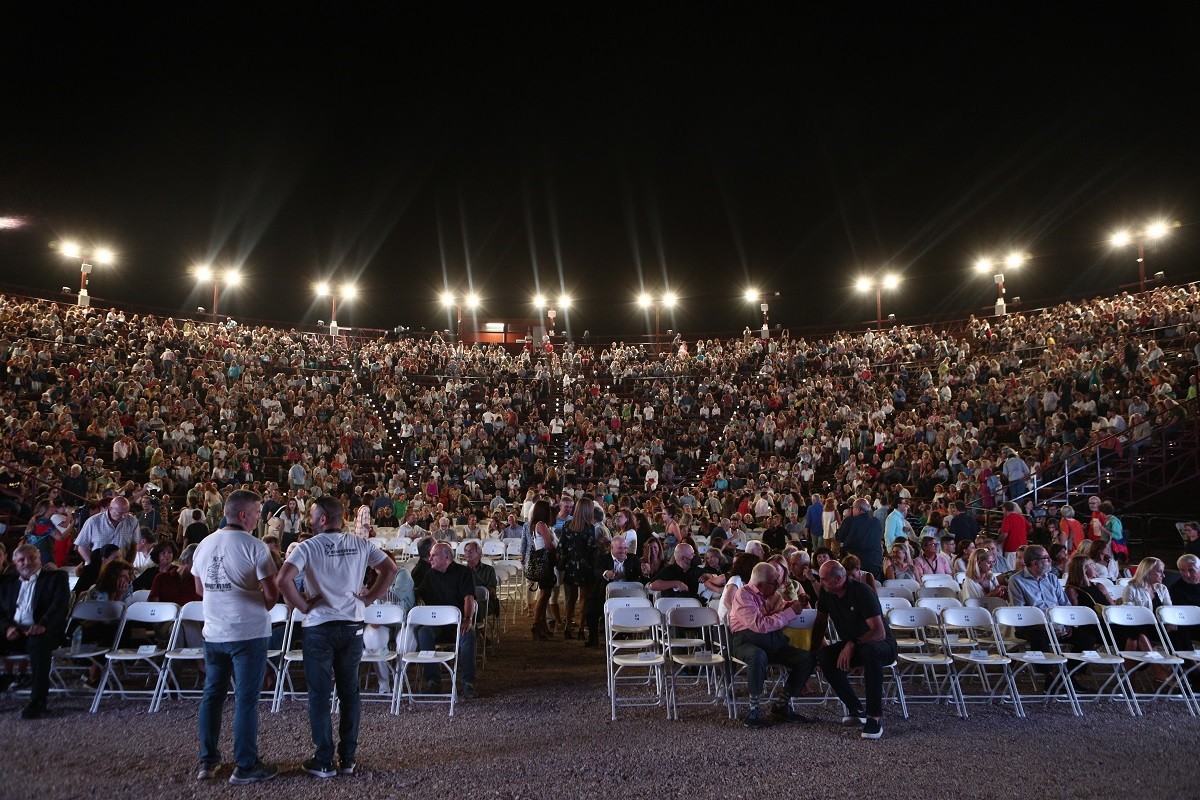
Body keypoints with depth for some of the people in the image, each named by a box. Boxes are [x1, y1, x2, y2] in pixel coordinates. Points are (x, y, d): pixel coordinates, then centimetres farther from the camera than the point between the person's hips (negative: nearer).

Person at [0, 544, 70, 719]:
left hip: (41, 632, -4)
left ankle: (38, 702, -36)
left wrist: (42, 625, -23)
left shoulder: (56, 577, 10)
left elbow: (60, 603, -5)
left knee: (38, 642, -38)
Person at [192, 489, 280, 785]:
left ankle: (207, 761, 24)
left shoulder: (204, 544, 5)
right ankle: (246, 766, 8)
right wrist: (262, 607, 6)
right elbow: (271, 594, -14)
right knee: (246, 699, 1)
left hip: (213, 632, 6)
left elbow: (199, 589, 16)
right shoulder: (254, 547, -14)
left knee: (212, 695, 16)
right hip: (248, 632, -6)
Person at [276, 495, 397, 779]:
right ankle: (348, 759, 18)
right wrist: (369, 597, 5)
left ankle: (324, 762, 13)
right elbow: (390, 568, 2)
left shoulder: (308, 546, -9)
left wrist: (303, 606, -9)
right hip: (353, 626, 3)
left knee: (319, 695, 7)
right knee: (350, 692, 12)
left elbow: (282, 580, -22)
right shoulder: (359, 544, 2)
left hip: (319, 627, -3)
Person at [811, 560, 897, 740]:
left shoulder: (862, 592, -23)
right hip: (850, 645, 6)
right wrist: (813, 651, -1)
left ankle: (875, 716, -33)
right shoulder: (826, 592, -3)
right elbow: (820, 623, 7)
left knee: (869, 651, -41)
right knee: (825, 656, -24)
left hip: (882, 645, -6)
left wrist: (852, 645, -34)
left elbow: (879, 633, -27)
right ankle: (855, 709, -12)